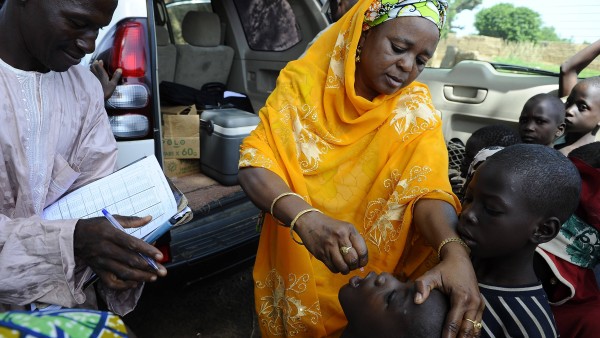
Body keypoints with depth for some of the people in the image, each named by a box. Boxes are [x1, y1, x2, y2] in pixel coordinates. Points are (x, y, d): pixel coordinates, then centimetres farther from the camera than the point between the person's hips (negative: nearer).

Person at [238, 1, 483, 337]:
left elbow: (428, 188, -21)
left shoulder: (415, 109, -10)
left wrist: (455, 252, -42)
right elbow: (254, 165, -22)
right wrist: (305, 218, -41)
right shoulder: (304, 80, -14)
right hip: (294, 268, 0)